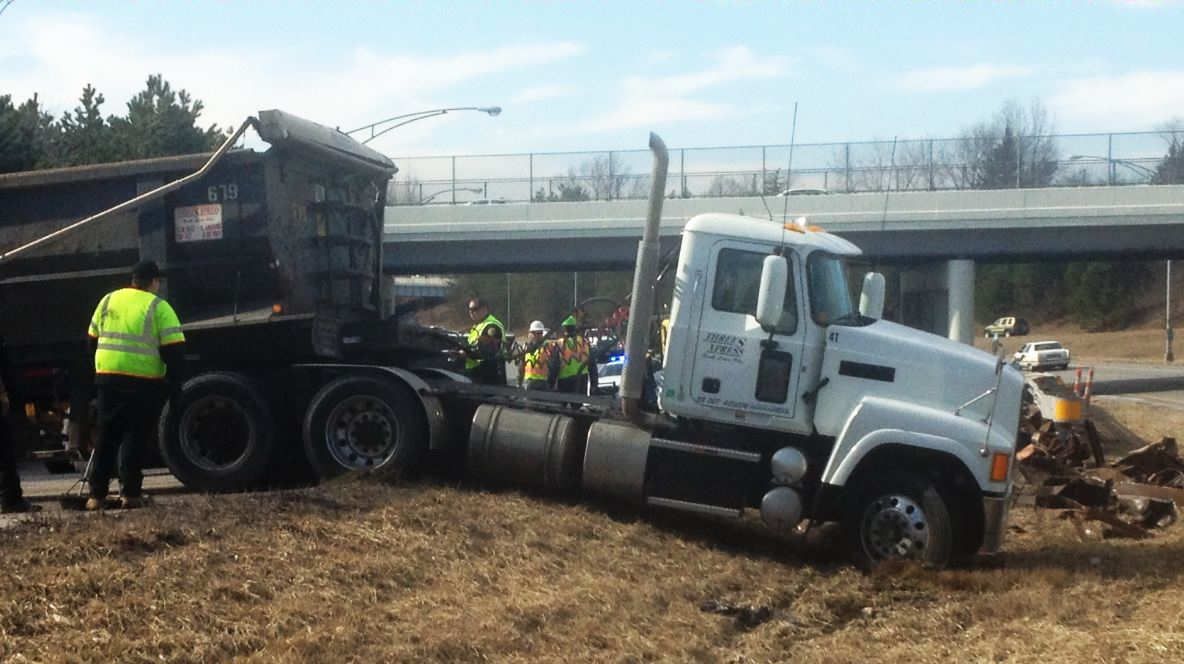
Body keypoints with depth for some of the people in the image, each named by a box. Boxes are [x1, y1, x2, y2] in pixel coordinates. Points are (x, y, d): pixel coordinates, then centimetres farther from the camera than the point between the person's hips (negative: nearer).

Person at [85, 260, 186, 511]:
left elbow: (93, 339, 17)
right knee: (134, 437, 3)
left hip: (108, 377, 4)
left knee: (106, 437, 11)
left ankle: (96, 494, 11)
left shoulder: (108, 300, 11)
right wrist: (175, 384, -1)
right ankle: (130, 493, 0)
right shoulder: (158, 307, -4)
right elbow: (174, 349, -9)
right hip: (143, 382, -4)